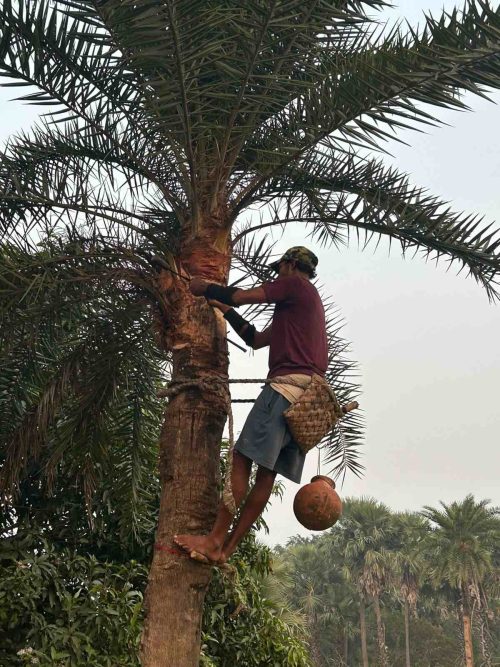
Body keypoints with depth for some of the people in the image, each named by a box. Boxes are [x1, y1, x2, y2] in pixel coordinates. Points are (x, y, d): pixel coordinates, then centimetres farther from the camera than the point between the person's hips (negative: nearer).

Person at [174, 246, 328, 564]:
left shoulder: (295, 284, 5)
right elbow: (256, 339, 31)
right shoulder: (308, 301, 32)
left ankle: (216, 540, -16)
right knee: (267, 471, 1)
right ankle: (227, 548, 0)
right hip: (308, 394, 9)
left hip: (288, 384, -9)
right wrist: (225, 310, 31)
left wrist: (204, 288, 13)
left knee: (242, 459, -13)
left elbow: (241, 296, -3)